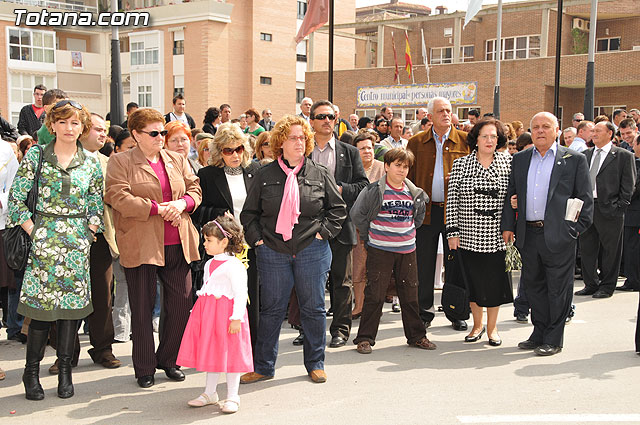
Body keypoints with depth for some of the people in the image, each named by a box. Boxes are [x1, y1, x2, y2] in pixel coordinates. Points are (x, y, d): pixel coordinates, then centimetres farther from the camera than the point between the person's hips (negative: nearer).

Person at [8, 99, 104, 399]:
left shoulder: (90, 163, 8)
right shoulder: (36, 156, 1)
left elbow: (96, 204, 12)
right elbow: (16, 197, 0)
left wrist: (89, 233, 0)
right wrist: (33, 231, -6)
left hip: (77, 243, 2)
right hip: (44, 240, -2)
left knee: (73, 304, 3)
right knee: (42, 307, -3)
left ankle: (65, 371, 15)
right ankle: (31, 372, 11)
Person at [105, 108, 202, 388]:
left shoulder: (177, 160, 16)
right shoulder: (121, 162, 0)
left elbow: (195, 190, 14)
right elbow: (119, 198, -12)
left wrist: (181, 203, -9)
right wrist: (159, 208, -17)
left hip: (177, 245, 4)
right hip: (140, 246, -4)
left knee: (181, 303, 5)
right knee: (142, 308, 5)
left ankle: (168, 360, 24)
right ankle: (144, 368, 17)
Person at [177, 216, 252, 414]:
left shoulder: (234, 265, -13)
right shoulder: (209, 264, 14)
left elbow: (240, 293, -17)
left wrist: (236, 318, -22)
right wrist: (198, 311, 22)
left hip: (226, 312, -8)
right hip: (208, 314, 8)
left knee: (230, 353, -1)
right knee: (211, 353, 14)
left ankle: (232, 397, 9)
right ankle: (210, 393, 26)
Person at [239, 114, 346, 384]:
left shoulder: (320, 174, 5)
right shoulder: (265, 175, 4)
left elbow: (338, 208, 10)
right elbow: (249, 212, 11)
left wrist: (324, 232, 0)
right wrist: (256, 238, 0)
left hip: (312, 251, 0)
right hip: (273, 253, 0)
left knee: (313, 309, 8)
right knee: (271, 310, 5)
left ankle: (315, 364, 23)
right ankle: (263, 366, 17)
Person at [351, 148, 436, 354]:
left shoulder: (414, 193, 6)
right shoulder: (374, 191, -7)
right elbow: (357, 214, -2)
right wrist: (369, 236, 3)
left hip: (407, 250, 4)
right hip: (380, 251, -4)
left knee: (410, 294, 11)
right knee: (374, 295, -1)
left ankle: (416, 335, 24)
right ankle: (365, 338, 7)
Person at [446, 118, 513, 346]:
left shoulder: (508, 162, 3)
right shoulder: (460, 164, 1)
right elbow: (452, 199, 0)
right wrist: (452, 231, -4)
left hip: (497, 237, 0)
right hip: (469, 235, 0)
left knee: (495, 280, 4)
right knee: (473, 280, 8)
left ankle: (492, 327, 22)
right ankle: (477, 324, 27)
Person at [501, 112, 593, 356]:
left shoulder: (574, 160, 1)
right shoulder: (519, 159, 12)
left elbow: (585, 199, -1)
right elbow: (511, 195, 14)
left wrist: (575, 229, -8)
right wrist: (508, 226, 7)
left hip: (558, 236, -4)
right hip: (528, 235, 4)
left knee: (557, 288, 3)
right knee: (533, 286, 13)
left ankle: (553, 339, 14)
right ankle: (539, 334, 26)